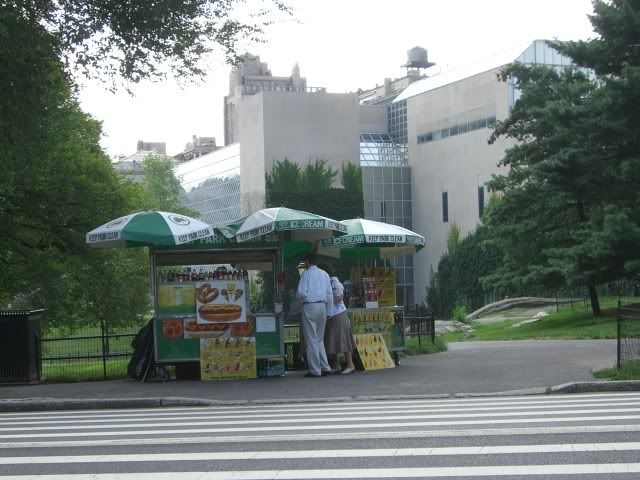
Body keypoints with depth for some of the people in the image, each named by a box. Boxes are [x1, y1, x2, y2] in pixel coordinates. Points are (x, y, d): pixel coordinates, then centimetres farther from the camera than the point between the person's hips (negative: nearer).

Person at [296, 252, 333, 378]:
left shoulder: (306, 274, -6)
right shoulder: (324, 274, 11)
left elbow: (301, 293, -13)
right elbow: (330, 294, 11)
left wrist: (298, 296, 10)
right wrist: (329, 312, 17)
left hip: (309, 307, -6)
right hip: (322, 306, 6)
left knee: (311, 340, -2)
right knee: (320, 339, 15)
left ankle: (315, 370, -2)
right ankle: (325, 367, 10)